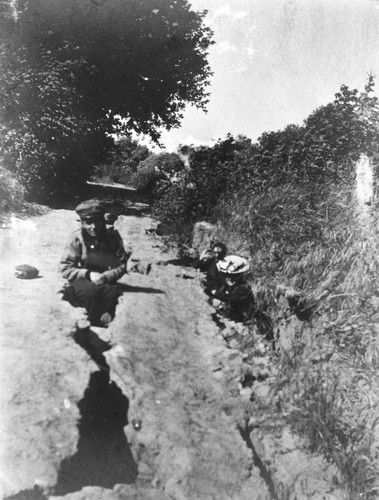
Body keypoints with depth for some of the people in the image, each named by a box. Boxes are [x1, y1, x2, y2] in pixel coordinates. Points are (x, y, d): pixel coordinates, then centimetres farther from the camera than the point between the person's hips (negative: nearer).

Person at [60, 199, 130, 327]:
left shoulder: (113, 238, 1)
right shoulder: (77, 238, -4)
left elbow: (121, 265, 0)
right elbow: (65, 269, -5)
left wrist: (105, 276, -19)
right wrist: (88, 274, -19)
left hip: (105, 282, 1)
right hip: (81, 281, -1)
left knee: (113, 291, -34)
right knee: (92, 290, -36)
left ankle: (104, 322, -18)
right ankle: (95, 324, -16)